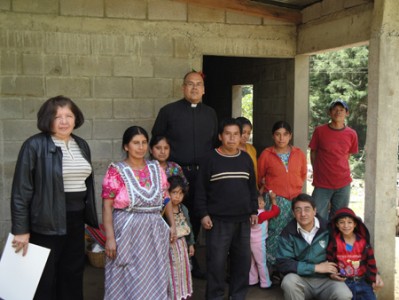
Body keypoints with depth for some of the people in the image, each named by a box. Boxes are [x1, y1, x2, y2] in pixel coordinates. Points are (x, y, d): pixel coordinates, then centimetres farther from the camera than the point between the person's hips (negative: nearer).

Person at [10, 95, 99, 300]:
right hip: (47, 221, -6)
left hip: (76, 219, 6)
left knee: (73, 276, 16)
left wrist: (89, 217, 13)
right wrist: (21, 230, -14)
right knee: (44, 281, 7)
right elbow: (21, 191, -12)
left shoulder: (82, 145, 8)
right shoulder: (34, 145, -12)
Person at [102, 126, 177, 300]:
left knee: (154, 280, 11)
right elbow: (107, 207, -9)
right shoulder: (116, 171, -7)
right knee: (126, 281, 4)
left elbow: (166, 198, 13)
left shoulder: (156, 169, 7)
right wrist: (110, 237, -15)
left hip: (154, 232, 4)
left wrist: (172, 225, 8)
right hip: (127, 232, -4)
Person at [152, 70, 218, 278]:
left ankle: (190, 261, 27)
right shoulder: (168, 111, 0)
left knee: (195, 219, 12)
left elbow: (214, 144, 15)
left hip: (202, 174, 3)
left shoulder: (210, 114, 11)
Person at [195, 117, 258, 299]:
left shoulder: (246, 158, 8)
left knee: (243, 259, 11)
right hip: (218, 220, -4)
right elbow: (201, 189, -5)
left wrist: (254, 211, 12)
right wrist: (203, 214, -8)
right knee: (216, 261, -1)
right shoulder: (211, 159, -5)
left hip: (242, 219, 4)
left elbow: (252, 187, 15)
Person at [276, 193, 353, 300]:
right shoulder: (288, 233, -6)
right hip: (301, 280, 0)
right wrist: (316, 267, -16)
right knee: (289, 281, -32)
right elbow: (283, 264, -13)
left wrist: (334, 271, -6)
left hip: (326, 279, 0)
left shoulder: (328, 229, -3)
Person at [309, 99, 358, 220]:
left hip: (343, 184, 2)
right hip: (322, 184, -2)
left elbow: (347, 155, 13)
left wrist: (338, 171, 7)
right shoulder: (319, 131, -4)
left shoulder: (351, 134, 1)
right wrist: (318, 173, 5)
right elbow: (313, 153, 5)